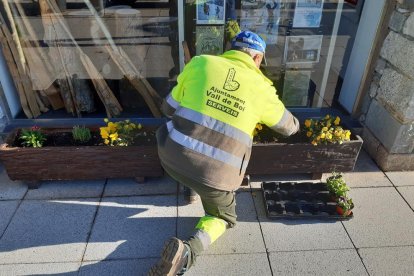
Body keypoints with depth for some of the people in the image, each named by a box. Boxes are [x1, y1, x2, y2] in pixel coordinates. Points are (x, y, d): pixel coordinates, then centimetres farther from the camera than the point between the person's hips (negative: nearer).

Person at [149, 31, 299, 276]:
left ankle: (192, 185, 34)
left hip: (172, 157, 2)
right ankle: (188, 250, -3)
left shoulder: (200, 63, 2)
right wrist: (294, 125, 44)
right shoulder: (262, 88, 3)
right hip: (215, 173, -2)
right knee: (224, 217, 25)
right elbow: (288, 126, 19)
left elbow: (169, 108, 9)